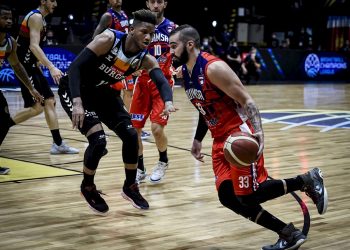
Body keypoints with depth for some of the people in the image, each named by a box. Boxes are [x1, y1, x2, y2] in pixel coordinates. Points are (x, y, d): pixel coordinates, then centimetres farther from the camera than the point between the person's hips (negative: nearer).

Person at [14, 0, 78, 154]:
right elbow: (34, 46, -26)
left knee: (49, 101, 8)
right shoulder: (36, 17, -15)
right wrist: (51, 67, -33)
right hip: (24, 67, -10)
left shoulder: (40, 18, 15)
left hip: (31, 66, 10)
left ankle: (58, 144, 11)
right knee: (37, 107, -12)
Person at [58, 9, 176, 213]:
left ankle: (130, 187, 18)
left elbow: (162, 82, -26)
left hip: (102, 93, 6)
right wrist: (77, 102, -43)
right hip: (75, 90, -6)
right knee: (98, 139, -20)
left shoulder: (146, 60, -11)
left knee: (131, 135, -1)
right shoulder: (108, 40, -27)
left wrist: (168, 102, -50)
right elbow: (75, 66, -31)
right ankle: (88, 187, 6)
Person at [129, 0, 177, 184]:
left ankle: (163, 162, 15)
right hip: (143, 82, 2)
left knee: (157, 128, -13)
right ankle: (139, 168, 18)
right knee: (134, 128, -1)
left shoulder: (173, 29, -2)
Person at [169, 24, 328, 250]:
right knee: (228, 197, 2)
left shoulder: (214, 68, -19)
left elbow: (247, 100, -21)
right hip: (220, 140, 9)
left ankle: (307, 180, 10)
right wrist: (198, 139, 21)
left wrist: (258, 131, -34)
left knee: (250, 195, -10)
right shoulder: (185, 72, 8)